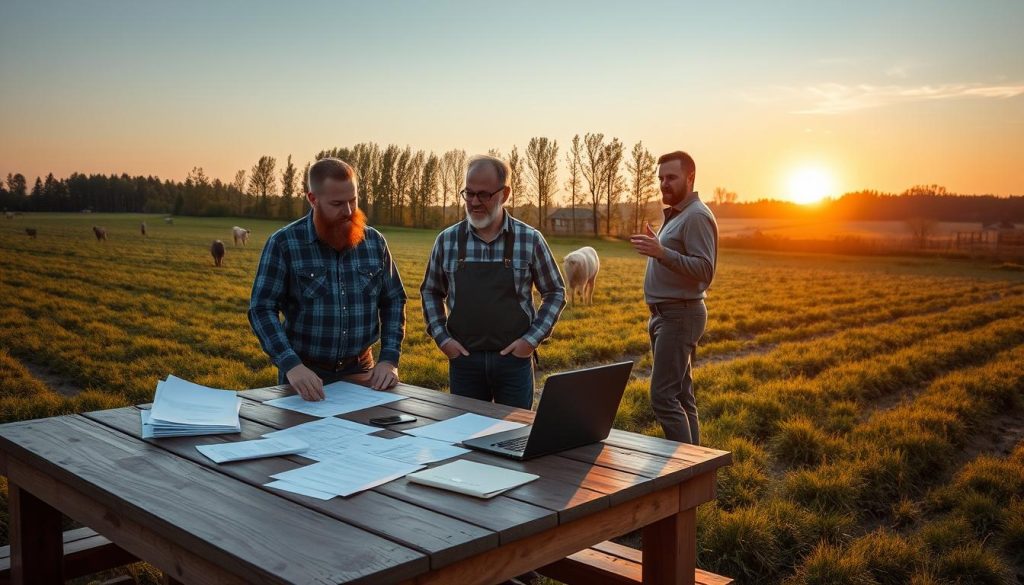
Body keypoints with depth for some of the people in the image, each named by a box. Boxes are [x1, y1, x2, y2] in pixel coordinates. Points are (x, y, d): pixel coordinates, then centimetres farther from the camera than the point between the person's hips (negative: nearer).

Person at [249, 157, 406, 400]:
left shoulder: (374, 242, 0)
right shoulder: (283, 243, -10)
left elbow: (394, 301, 6)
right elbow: (262, 309, -12)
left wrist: (389, 359, -6)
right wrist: (291, 364, -26)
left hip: (360, 372, 3)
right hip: (304, 374, -3)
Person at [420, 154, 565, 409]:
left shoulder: (530, 240, -3)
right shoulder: (447, 240, 1)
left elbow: (555, 293, 5)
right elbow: (430, 292, 13)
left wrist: (533, 338, -5)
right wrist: (441, 337, 1)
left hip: (514, 358, -1)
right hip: (463, 358, 1)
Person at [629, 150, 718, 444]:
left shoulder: (697, 216, -13)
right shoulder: (675, 215, 19)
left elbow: (704, 269, -23)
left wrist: (662, 253, -31)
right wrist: (656, 247, 11)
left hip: (680, 316, -10)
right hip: (666, 315, 10)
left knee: (663, 395, -14)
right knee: (680, 395, 12)